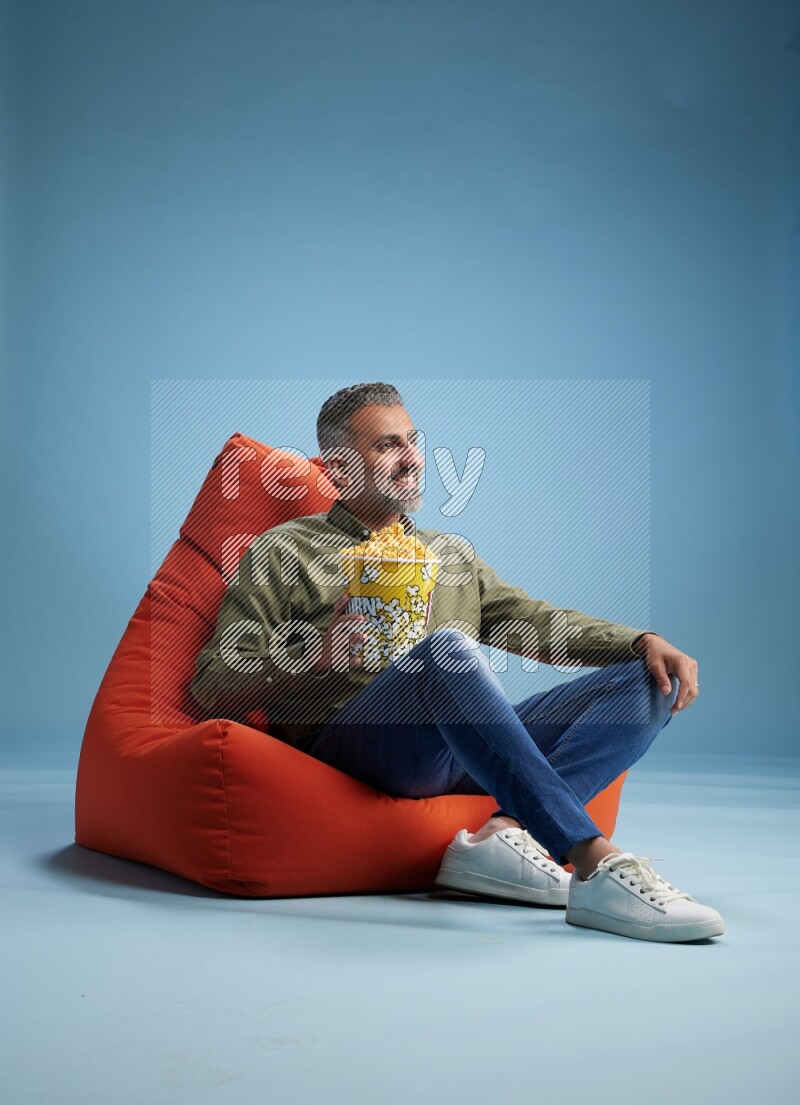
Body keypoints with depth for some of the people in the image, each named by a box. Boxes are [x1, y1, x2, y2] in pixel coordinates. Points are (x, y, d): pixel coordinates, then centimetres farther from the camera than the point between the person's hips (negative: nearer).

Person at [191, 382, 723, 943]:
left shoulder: (452, 552, 31)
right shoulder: (283, 552, 13)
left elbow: (538, 622, 22)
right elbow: (214, 689, 6)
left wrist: (644, 641, 4)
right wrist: (319, 654, -12)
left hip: (469, 748, 6)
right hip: (354, 739, -6)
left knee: (652, 682, -10)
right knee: (447, 648, -37)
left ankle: (502, 833, -31)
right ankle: (597, 868, -42)